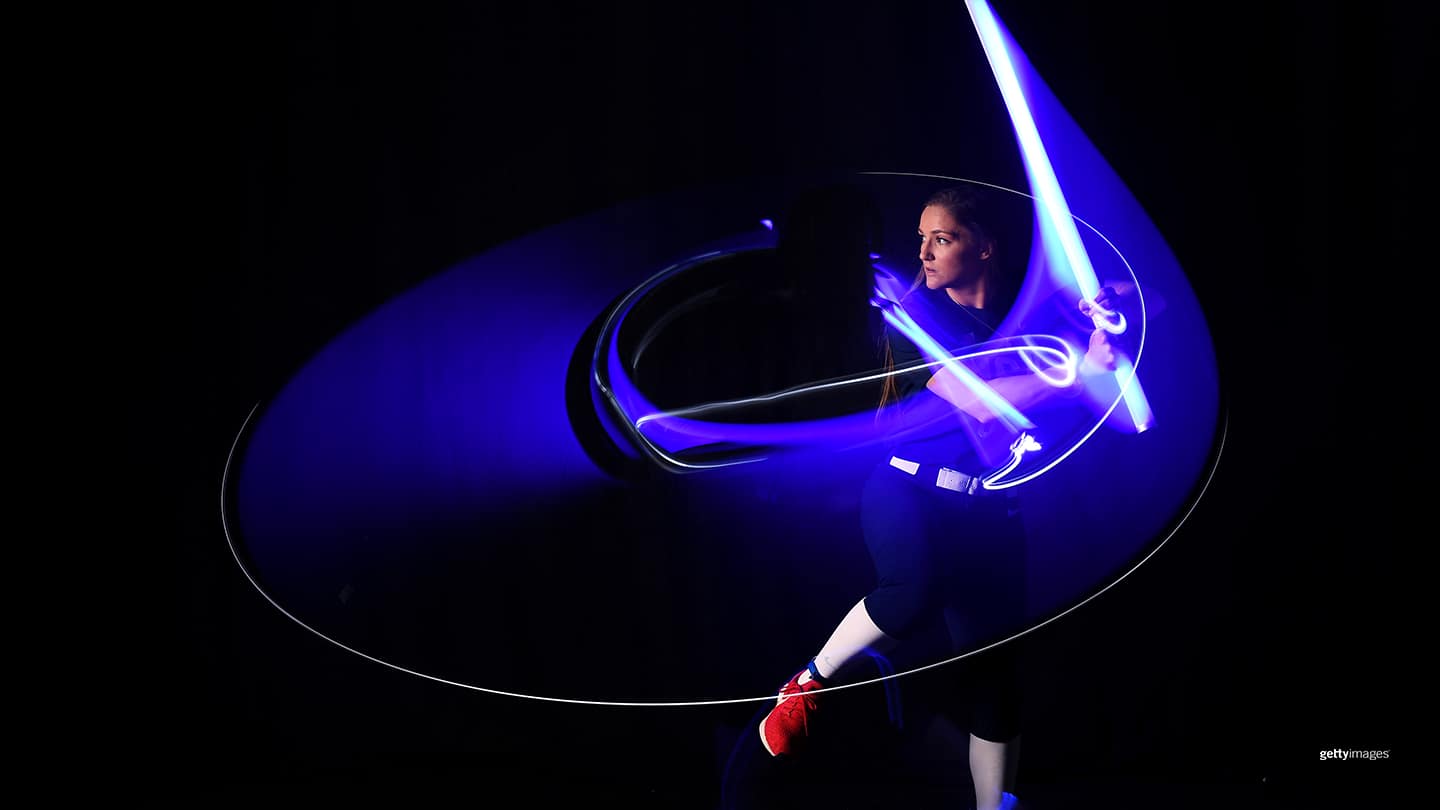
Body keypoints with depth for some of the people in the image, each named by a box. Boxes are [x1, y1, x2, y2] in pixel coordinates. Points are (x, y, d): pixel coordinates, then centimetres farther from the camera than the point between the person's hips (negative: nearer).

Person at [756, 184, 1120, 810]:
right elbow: (982, 402, -17)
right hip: (910, 486, -4)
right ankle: (811, 684, -10)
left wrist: (1098, 321, -9)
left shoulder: (1018, 313, 8)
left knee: (994, 664, 0)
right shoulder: (917, 311, -4)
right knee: (915, 592, -35)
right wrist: (1082, 371, -18)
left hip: (988, 506, 4)